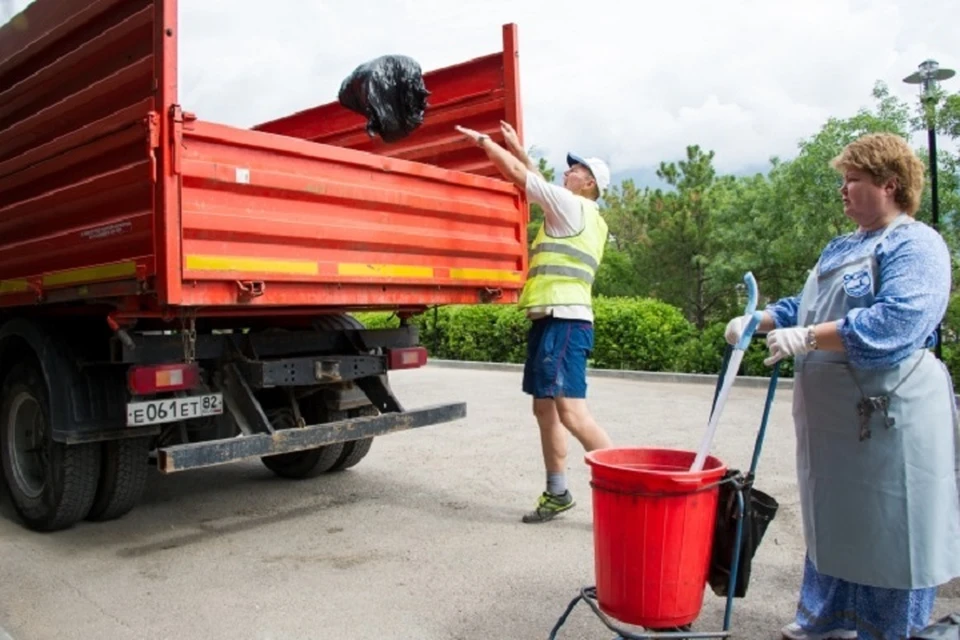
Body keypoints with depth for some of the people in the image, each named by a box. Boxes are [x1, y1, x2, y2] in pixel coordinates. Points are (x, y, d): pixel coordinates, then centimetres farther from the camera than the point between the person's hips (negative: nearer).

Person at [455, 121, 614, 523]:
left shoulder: (573, 206, -4)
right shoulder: (581, 216, 22)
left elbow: (515, 172, -2)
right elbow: (537, 182, 33)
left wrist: (481, 139, 10)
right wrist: (517, 146, 33)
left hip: (564, 320, -10)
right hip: (552, 320, 10)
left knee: (572, 413, -15)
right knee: (545, 409, 12)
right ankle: (557, 493, 18)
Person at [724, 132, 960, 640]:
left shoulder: (915, 245, -11)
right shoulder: (840, 248, 17)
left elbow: (896, 321, -25)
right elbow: (804, 308, 23)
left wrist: (807, 337, -26)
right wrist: (756, 322, 6)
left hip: (890, 416, -9)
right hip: (832, 416, 9)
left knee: (889, 531, 3)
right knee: (831, 521, 19)